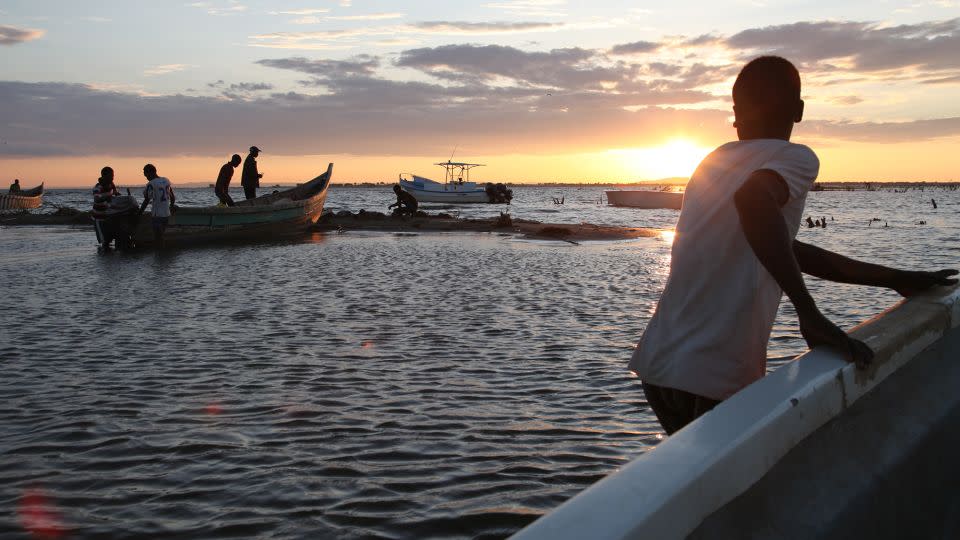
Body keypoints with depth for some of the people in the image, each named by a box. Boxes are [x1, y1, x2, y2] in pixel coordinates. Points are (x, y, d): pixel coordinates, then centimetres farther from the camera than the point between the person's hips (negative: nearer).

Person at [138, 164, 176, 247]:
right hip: (167, 214, 7)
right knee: (161, 236, 17)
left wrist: (140, 212, -3)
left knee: (157, 238, 0)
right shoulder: (166, 181, 8)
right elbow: (172, 197, 17)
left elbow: (147, 200, -12)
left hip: (157, 215, -7)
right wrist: (171, 207, 34)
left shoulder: (151, 184, -11)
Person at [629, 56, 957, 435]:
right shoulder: (796, 159, -5)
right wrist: (811, 315, -26)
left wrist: (895, 280, 27)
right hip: (714, 382, -7)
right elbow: (754, 199, -31)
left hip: (657, 366, 7)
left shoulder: (716, 161, 17)